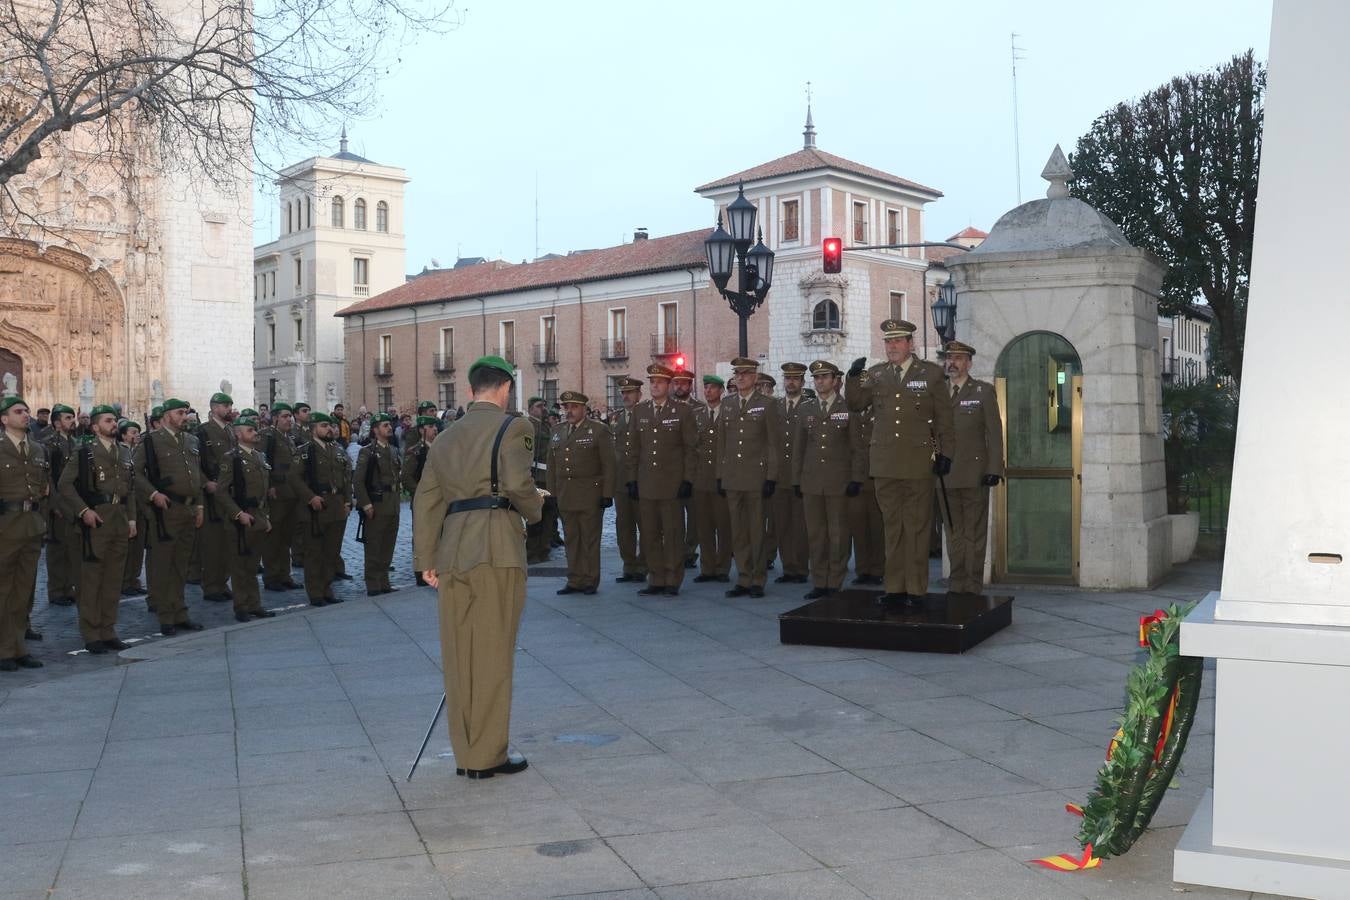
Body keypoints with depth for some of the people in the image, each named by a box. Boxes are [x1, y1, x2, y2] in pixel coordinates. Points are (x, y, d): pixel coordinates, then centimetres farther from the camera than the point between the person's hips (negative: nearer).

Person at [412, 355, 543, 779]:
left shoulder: (446, 437, 18)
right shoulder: (513, 427, -1)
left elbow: (425, 500, 14)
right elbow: (517, 484, -15)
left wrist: (426, 560, 15)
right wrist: (536, 506, 6)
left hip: (451, 552, 6)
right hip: (497, 548, -6)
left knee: (458, 654, 10)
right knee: (493, 653, 2)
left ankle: (465, 755, 19)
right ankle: (488, 756, 8)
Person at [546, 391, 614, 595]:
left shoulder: (599, 431, -2)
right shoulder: (557, 432, 13)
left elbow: (608, 465, -5)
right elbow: (552, 466, 16)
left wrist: (607, 494, -10)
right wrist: (552, 493, 10)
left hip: (590, 496, -5)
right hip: (565, 497, 5)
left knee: (590, 539, 1)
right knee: (571, 539, 7)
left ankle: (590, 581, 9)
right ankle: (575, 580, 14)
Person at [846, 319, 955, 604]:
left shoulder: (931, 373, 3)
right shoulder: (875, 374, 11)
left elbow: (944, 418, 3)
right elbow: (855, 404, 6)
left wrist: (945, 453, -2)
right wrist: (854, 377, -9)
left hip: (918, 463, -3)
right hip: (885, 463, 3)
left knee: (917, 527, 2)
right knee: (892, 527, 8)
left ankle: (916, 589, 7)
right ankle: (895, 587, 14)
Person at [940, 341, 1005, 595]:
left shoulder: (983, 391, 4)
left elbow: (994, 432, -1)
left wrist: (994, 469, -9)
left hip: (974, 474, -3)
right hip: (946, 475, 3)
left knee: (974, 533, -1)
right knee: (953, 533, 7)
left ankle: (973, 586, 3)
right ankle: (956, 583, 13)